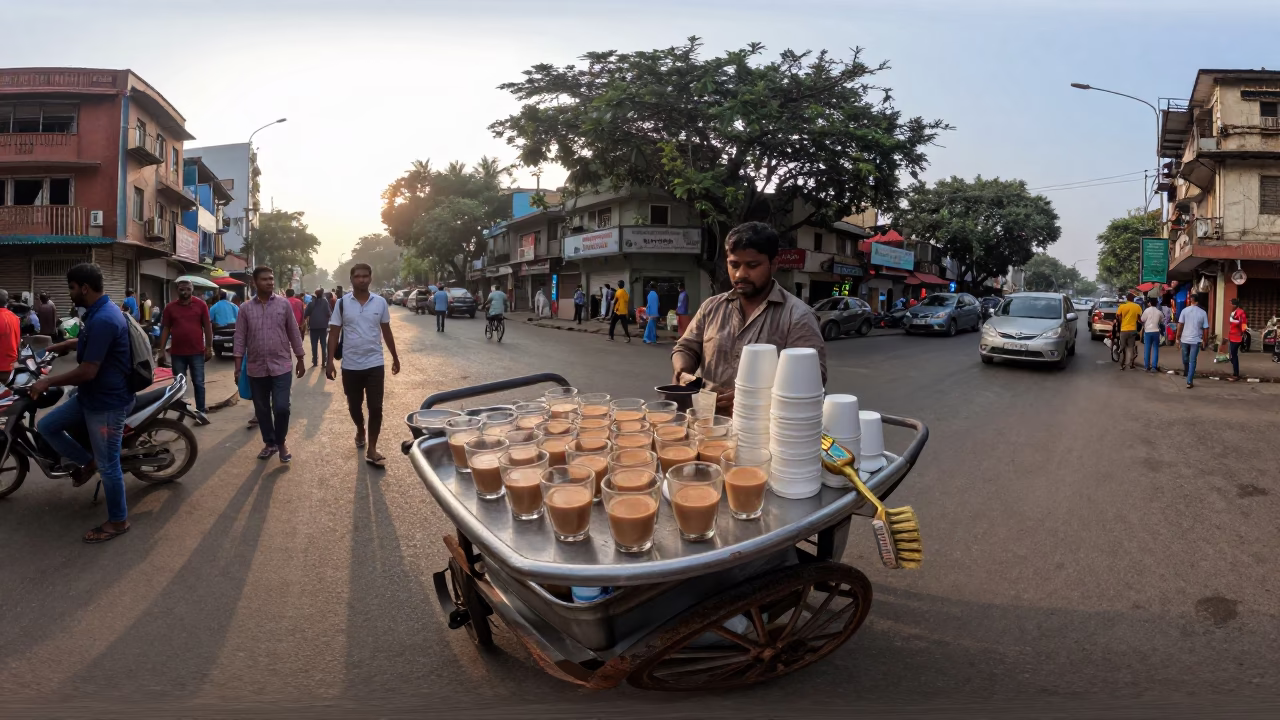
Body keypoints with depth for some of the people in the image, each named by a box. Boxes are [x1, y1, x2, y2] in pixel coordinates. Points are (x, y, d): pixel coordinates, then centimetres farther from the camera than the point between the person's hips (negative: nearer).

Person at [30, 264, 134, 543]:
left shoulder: (102, 320, -27)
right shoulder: (99, 311, 7)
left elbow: (87, 372, -27)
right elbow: (86, 342, 31)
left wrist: (47, 382, -13)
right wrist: (55, 347, 33)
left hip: (108, 402, -10)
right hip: (90, 396, 10)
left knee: (108, 465, 2)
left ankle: (118, 521, 17)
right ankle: (87, 461, 28)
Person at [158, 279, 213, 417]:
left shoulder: (201, 304, 1)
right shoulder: (170, 307, 4)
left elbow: (207, 326, 2)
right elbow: (165, 329, 6)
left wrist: (209, 347, -1)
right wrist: (161, 350, 3)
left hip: (197, 352, -1)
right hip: (177, 353, 1)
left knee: (199, 383, 5)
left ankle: (201, 410, 12)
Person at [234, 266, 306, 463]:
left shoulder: (284, 304, 0)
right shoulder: (245, 308, 1)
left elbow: (294, 334, 4)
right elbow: (240, 339, 3)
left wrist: (301, 360, 5)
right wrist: (238, 367, -1)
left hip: (281, 367, -2)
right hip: (256, 369, 2)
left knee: (281, 408, -8)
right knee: (262, 410, 11)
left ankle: (281, 443, 14)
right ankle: (269, 443, 28)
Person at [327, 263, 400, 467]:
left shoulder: (380, 302, 0)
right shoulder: (342, 303, -3)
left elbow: (386, 331, 10)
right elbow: (334, 333, -1)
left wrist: (395, 357, 14)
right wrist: (329, 361, -7)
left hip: (375, 364, 0)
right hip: (350, 365, 0)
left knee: (375, 408, -3)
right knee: (354, 406, 15)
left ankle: (372, 450, 5)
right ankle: (360, 430, 45)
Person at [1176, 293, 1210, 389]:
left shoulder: (1185, 310, -4)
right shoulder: (1203, 313, -2)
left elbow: (1180, 325, -6)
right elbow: (1205, 328, 0)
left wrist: (1178, 338, 2)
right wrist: (1205, 341, 9)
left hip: (1185, 339, 0)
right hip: (1196, 340, 0)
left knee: (1185, 358, 21)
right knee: (1192, 361, 2)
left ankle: (1186, 372, 44)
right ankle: (1189, 382, -1)